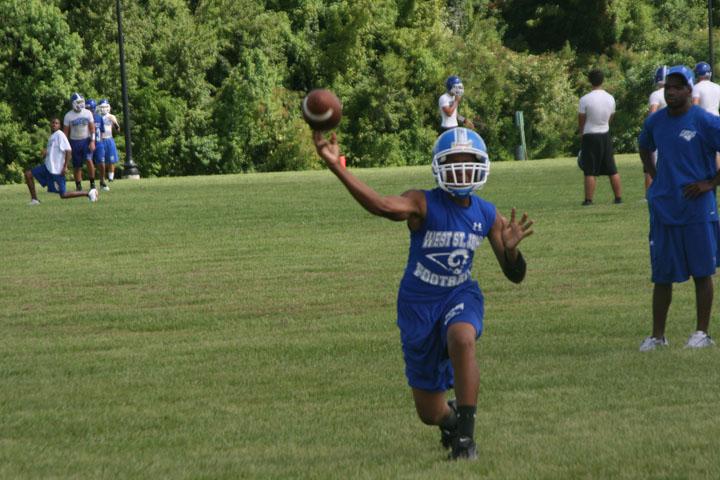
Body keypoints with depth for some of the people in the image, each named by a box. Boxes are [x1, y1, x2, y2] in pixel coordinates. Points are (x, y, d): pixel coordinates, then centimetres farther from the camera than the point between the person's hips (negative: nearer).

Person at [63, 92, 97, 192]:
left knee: (89, 160, -19)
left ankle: (92, 183, -9)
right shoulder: (68, 116, -2)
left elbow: (92, 128, 1)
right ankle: (78, 186, 14)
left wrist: (92, 141, -9)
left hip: (86, 140, -1)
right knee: (77, 166, 4)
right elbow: (65, 132, 2)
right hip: (75, 142, 1)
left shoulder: (87, 113, -1)